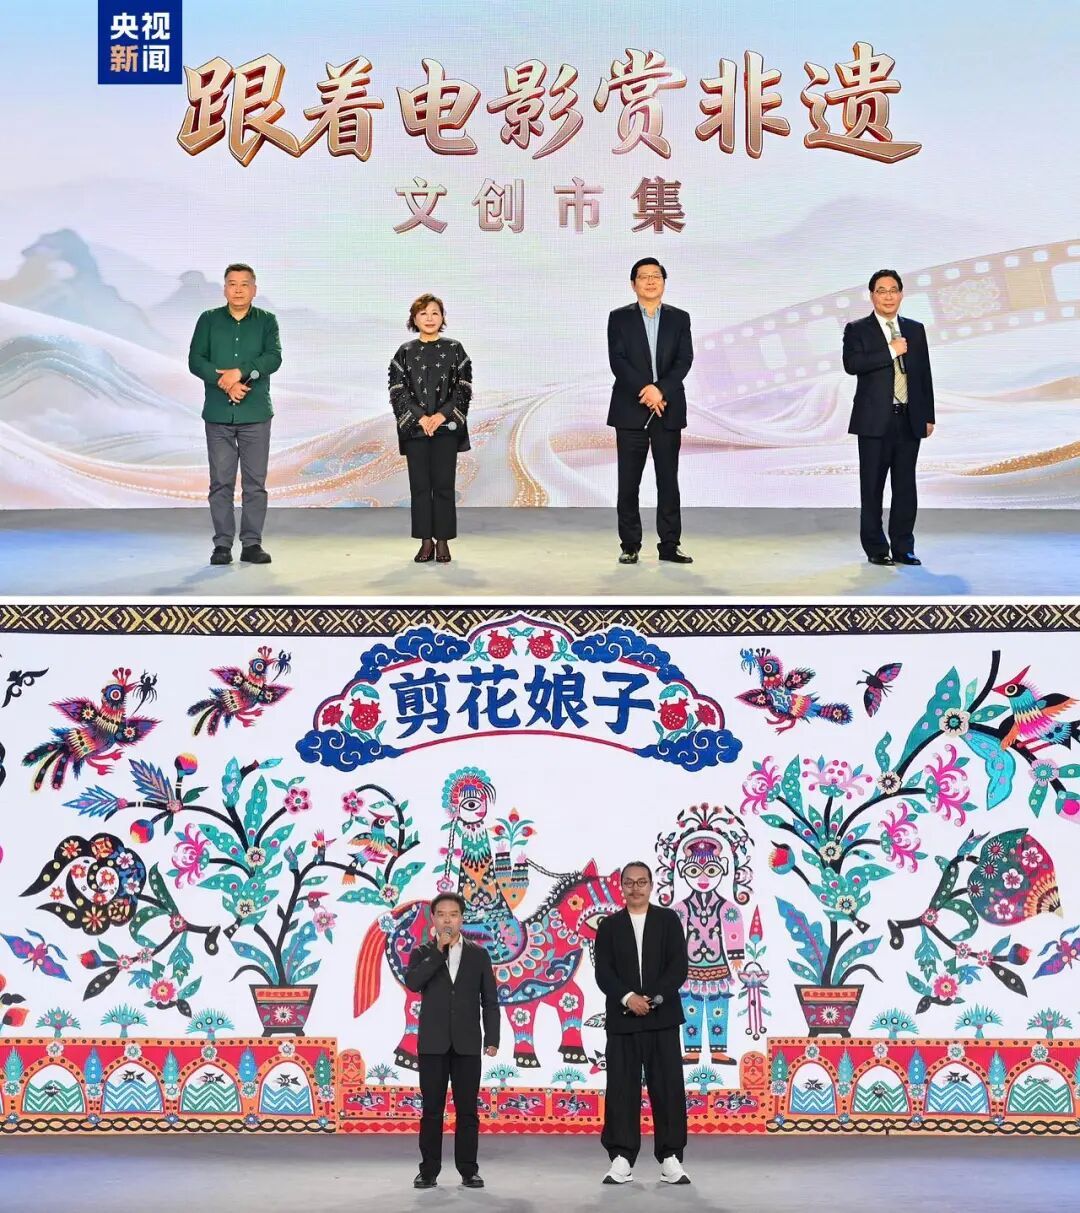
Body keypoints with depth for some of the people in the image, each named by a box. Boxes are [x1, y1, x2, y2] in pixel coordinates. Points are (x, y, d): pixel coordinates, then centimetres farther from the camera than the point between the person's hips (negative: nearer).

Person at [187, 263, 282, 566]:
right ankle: (222, 544, 6)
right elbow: (195, 360, -1)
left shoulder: (267, 320, 7)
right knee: (221, 482, 1)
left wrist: (239, 372, -18)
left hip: (256, 414, 0)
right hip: (218, 413, 0)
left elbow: (273, 357, -7)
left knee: (255, 482, 1)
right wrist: (224, 381, -16)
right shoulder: (208, 320, 8)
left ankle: (252, 543, 7)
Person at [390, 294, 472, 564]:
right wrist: (420, 417, -11)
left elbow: (463, 389, 1)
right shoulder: (405, 352, 7)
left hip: (446, 426, -1)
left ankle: (443, 541, 4)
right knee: (420, 485, 2)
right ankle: (426, 541, 8)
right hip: (414, 428, 1)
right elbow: (397, 391, 1)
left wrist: (442, 415, -12)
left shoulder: (454, 350, 5)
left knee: (443, 484, -2)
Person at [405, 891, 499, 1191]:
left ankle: (468, 1170, 9)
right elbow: (412, 982, -15)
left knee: (467, 1109, 2)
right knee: (432, 1109, 2)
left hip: (467, 1043, 0)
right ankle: (429, 1170, 8)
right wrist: (439, 951, -15)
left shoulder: (478, 955, 8)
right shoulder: (422, 954, 6)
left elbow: (490, 1000, 6)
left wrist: (492, 1039, -2)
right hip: (433, 1043, 0)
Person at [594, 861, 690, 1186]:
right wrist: (628, 998, -15)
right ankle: (622, 1159, 5)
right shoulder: (609, 926, 9)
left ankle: (670, 1159, 4)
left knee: (668, 1087, -1)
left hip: (663, 1017, 0)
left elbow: (679, 967, -1)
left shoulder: (668, 920, 7)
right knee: (621, 1089, 0)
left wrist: (653, 999, -12)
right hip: (622, 1019, 1)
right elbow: (603, 972, 0)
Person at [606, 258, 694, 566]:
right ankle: (630, 546, 6)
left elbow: (684, 360, -2)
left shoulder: (679, 318, 9)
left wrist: (661, 390, -16)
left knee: (668, 479, 3)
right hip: (630, 410, -1)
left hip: (668, 410, 1)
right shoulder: (619, 318, 5)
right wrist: (644, 390, -18)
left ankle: (670, 545, 6)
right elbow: (617, 361, -6)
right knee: (628, 481, 0)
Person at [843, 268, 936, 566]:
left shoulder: (915, 329, 12)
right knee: (872, 487, 1)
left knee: (905, 486, 5)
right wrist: (891, 351, -17)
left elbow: (924, 374, 13)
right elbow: (851, 364, -17)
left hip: (910, 419, 3)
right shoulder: (857, 330, 0)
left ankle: (903, 548, 11)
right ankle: (876, 549, 8)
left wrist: (928, 416, 9)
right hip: (875, 419, -3)